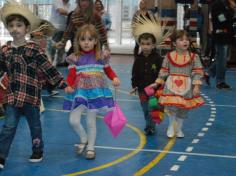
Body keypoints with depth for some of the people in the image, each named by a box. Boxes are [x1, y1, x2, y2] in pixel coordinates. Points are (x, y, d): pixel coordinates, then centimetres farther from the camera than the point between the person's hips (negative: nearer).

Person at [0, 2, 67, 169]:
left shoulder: (34, 49, -10)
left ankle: (38, 152, 31)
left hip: (31, 95, -3)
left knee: (35, 125, 13)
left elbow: (49, 69, -10)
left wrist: (63, 84, -13)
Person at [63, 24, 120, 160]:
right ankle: (84, 139, 24)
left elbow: (109, 71, 8)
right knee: (73, 120, -6)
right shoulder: (75, 58, -1)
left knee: (91, 122, 6)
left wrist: (115, 78, -12)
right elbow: (71, 75, -6)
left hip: (95, 92, 0)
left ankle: (91, 148, 24)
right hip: (79, 92, 0)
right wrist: (68, 86, -24)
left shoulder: (101, 57, 2)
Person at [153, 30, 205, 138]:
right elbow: (164, 71, 7)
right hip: (172, 85, -1)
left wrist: (196, 86, -9)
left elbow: (197, 72, -3)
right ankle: (171, 126, 14)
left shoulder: (193, 57, -3)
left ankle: (179, 129, 31)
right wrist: (158, 83, 6)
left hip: (186, 86, 1)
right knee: (172, 105, -13)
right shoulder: (169, 56, -1)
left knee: (183, 109, 11)